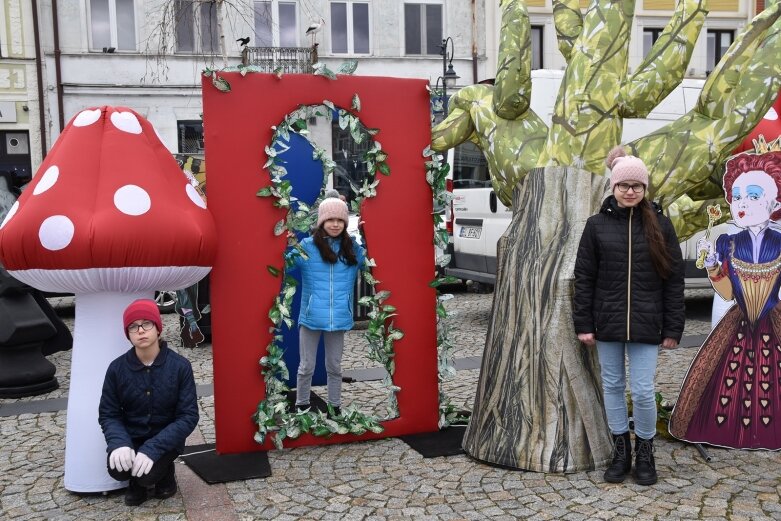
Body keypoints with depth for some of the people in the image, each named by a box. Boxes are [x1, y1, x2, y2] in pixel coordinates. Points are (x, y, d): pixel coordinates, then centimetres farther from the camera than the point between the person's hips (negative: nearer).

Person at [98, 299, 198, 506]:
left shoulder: (180, 366, -15)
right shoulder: (117, 368, -9)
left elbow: (188, 416, -15)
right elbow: (108, 414, -3)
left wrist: (152, 449, -26)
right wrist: (119, 443, -24)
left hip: (165, 439, -2)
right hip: (130, 437, 2)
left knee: (148, 473, -28)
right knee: (118, 470, -27)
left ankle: (165, 470, 10)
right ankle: (136, 482, 11)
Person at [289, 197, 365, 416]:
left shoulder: (353, 248, 3)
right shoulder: (307, 245, -6)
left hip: (338, 318, 2)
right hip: (311, 317, -2)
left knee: (334, 366, 17)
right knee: (307, 367, 11)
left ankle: (335, 407, 31)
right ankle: (301, 406, 30)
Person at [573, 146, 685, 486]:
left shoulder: (660, 225, 1)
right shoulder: (597, 224, 2)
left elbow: (673, 280, 1)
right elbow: (584, 278, 2)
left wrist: (673, 328, -2)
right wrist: (584, 324, -3)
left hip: (646, 324, -1)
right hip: (607, 322, 1)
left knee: (643, 391, -1)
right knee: (613, 386, 10)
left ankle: (645, 452, 22)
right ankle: (621, 450, 27)